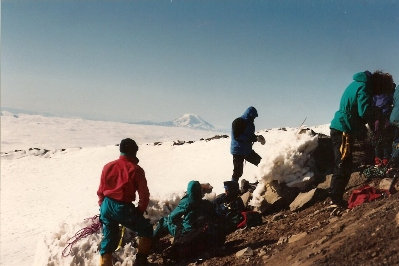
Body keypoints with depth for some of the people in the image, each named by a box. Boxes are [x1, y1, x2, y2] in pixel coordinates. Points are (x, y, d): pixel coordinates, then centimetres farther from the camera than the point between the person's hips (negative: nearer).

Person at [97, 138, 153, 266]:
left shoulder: (108, 166, 7)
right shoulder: (136, 169, -8)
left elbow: (101, 191, 12)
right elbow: (144, 194, -6)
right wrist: (140, 211, 9)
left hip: (106, 208, 5)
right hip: (124, 208, -5)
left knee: (108, 239, 19)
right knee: (146, 230, 17)